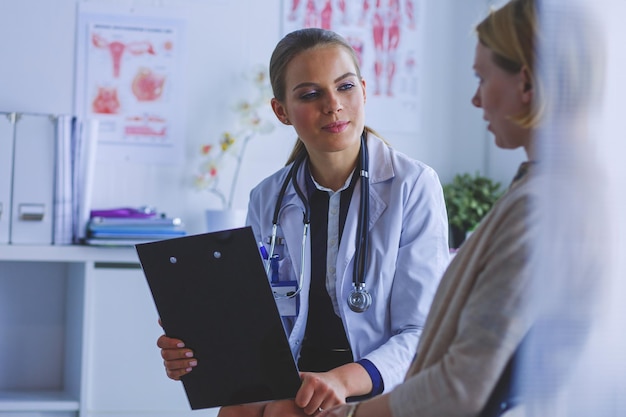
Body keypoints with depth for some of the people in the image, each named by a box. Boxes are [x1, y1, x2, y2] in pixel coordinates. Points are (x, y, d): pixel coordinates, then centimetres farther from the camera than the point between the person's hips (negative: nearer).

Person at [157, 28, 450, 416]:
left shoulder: (414, 186, -6)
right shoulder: (267, 200, 7)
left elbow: (422, 334, -9)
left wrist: (343, 380, -27)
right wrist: (199, 351, -14)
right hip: (291, 379, 4)